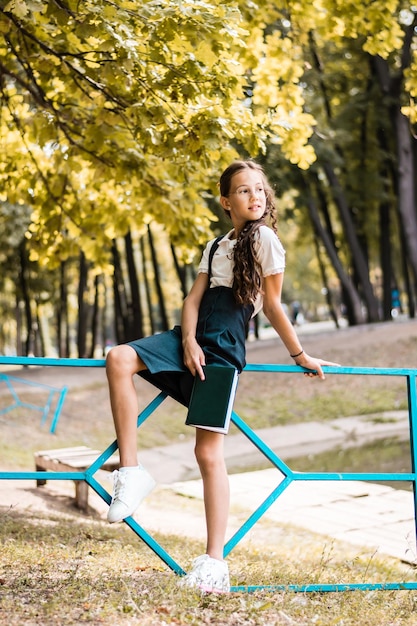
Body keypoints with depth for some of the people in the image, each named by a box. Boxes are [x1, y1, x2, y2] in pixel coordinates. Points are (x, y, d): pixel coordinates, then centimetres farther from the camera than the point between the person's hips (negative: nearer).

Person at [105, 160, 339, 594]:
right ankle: (131, 472, -20)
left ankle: (214, 562, -5)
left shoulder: (264, 239, 1)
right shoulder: (215, 248, 21)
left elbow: (272, 305, 4)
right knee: (119, 359, -21)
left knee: (208, 451, -9)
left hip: (223, 350, -6)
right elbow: (193, 299, 9)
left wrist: (299, 355, 5)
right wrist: (189, 342, -9)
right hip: (192, 341, 6)